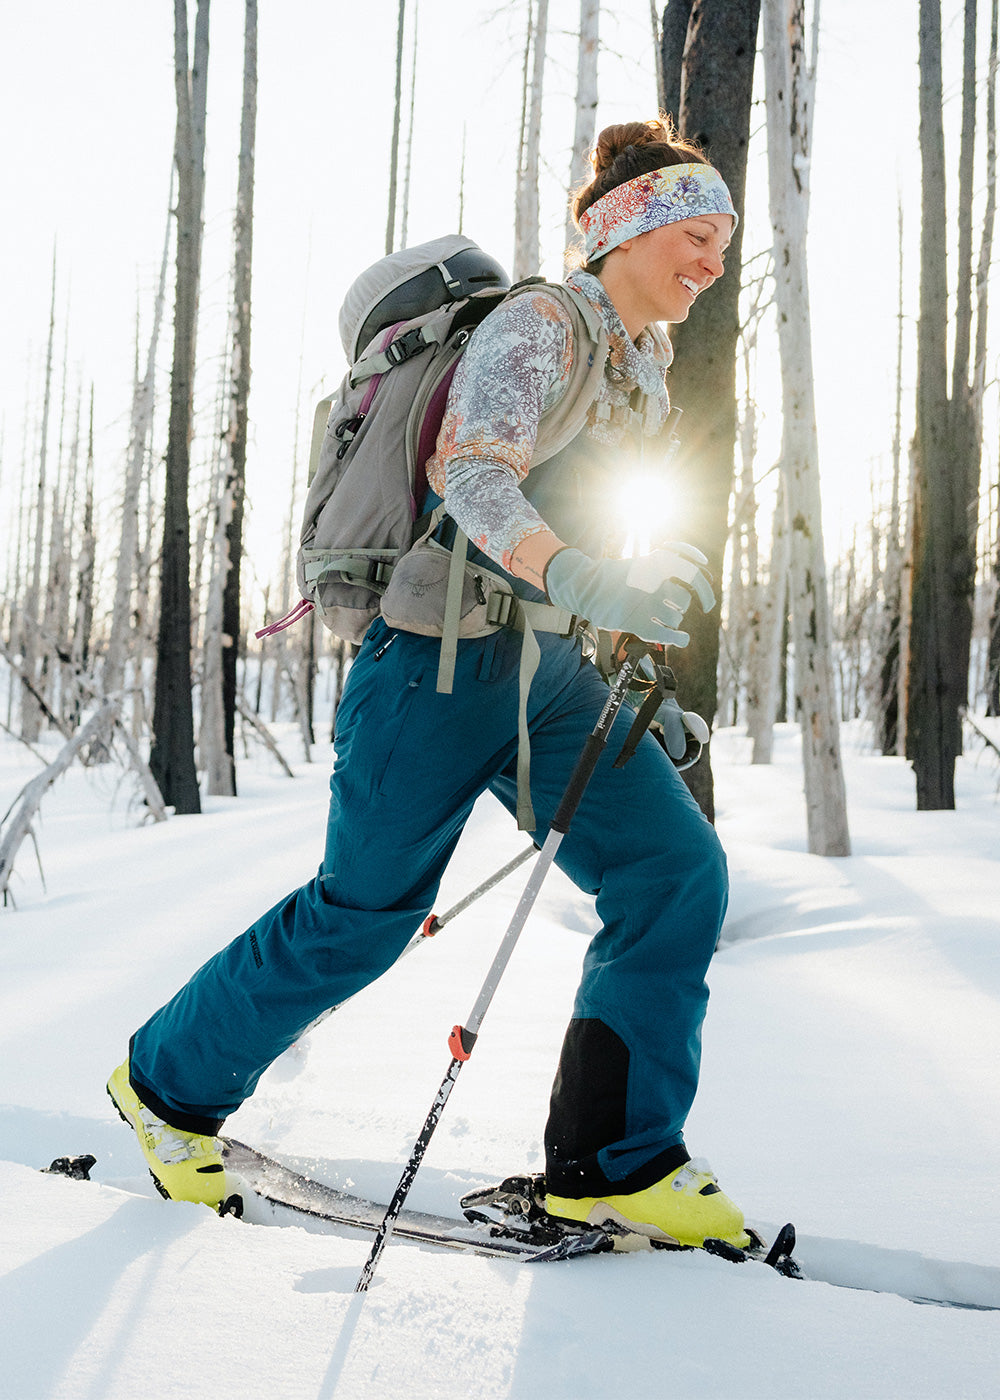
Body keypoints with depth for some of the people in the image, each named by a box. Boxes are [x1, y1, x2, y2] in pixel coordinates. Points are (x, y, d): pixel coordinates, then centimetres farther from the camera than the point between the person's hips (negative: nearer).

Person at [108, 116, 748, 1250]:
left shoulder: (646, 362, 15)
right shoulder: (540, 324, -12)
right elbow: (473, 477, -28)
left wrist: (638, 602, 15)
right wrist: (577, 580, -42)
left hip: (550, 669, 8)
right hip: (446, 654, -8)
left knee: (679, 870, -8)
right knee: (361, 914, 1)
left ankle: (608, 1160, -2)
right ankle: (168, 1081, 24)